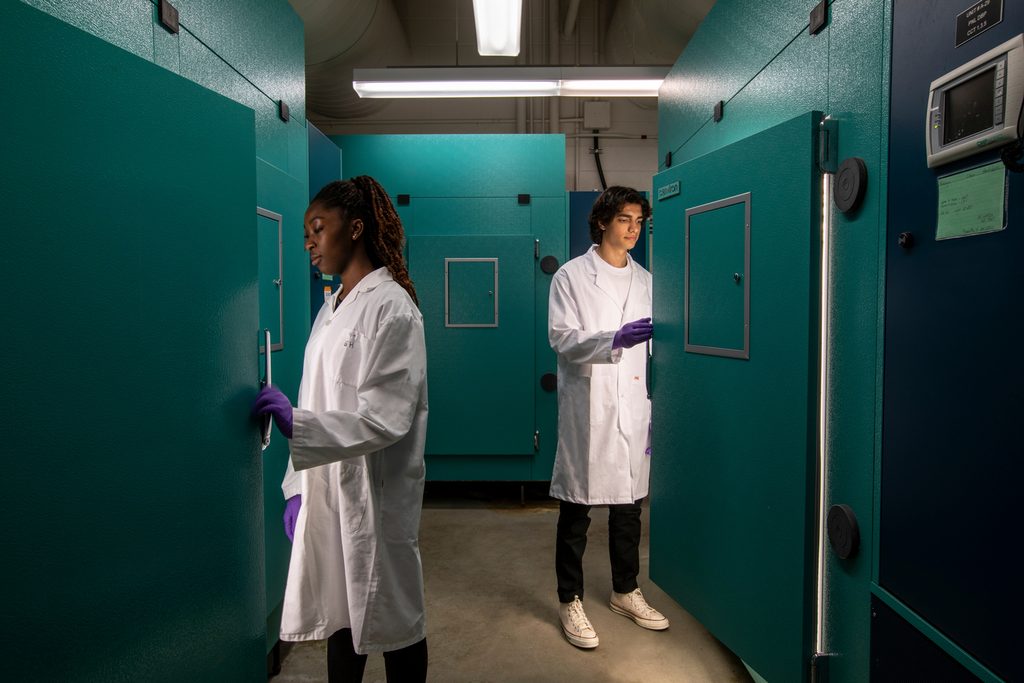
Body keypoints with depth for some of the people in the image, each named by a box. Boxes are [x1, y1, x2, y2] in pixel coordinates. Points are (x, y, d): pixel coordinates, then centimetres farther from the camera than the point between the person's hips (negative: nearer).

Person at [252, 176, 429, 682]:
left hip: (373, 494, -7)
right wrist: (298, 486, 9)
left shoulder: (391, 307, -14)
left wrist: (294, 423, -28)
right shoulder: (330, 309, 11)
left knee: (391, 621, 9)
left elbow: (386, 418, -20)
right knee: (340, 617, 19)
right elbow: (318, 408, 12)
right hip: (326, 492, 7)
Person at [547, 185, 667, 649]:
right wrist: (615, 339, -28)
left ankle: (626, 592, 33)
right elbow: (561, 338, -12)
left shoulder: (645, 281, 12)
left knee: (629, 505, 15)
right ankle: (570, 601, 20)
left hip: (632, 407, 5)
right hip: (587, 407, -4)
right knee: (576, 509, 4)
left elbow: (651, 351, 13)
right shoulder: (571, 276, -2)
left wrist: (655, 412, 10)